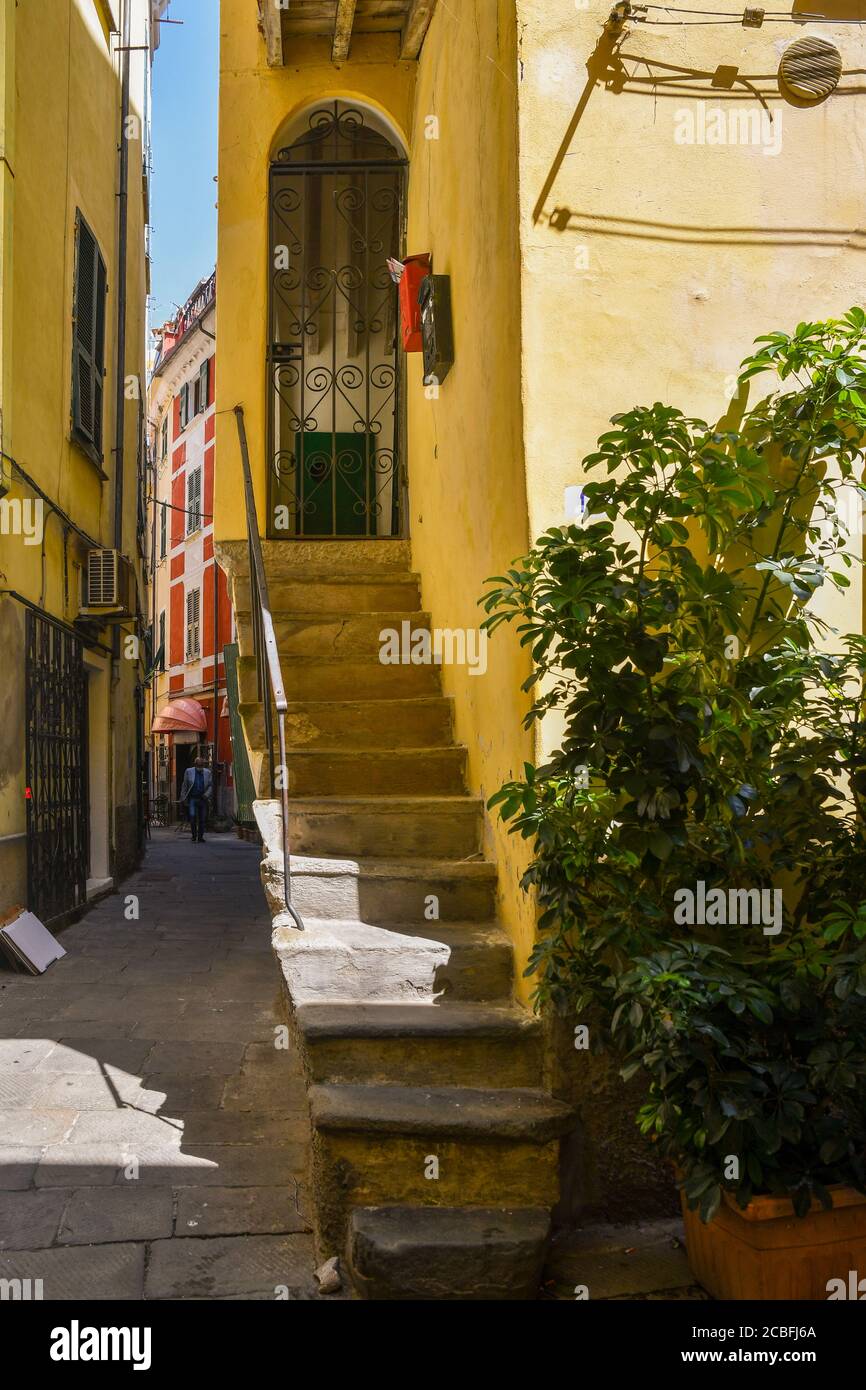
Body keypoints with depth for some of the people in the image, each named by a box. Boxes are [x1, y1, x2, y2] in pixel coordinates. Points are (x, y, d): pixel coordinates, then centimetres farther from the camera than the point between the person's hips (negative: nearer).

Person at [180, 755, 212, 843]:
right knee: (192, 816, -15)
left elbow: (210, 786, 9)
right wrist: (183, 798, 2)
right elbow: (184, 786, 5)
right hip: (192, 798, -2)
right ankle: (194, 835, 2)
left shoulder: (207, 772, 5)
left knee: (202, 819, 3)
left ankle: (200, 837, 15)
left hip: (203, 799, 2)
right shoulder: (189, 771, 1)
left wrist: (207, 794, -9)